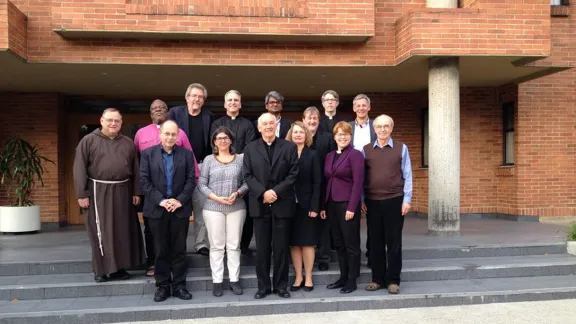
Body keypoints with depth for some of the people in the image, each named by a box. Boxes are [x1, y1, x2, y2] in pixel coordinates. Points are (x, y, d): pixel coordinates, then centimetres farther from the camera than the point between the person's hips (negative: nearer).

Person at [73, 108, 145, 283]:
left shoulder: (128, 143, 9)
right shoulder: (89, 141, -2)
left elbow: (135, 169, 10)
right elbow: (80, 169, -5)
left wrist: (136, 192, 5)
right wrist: (82, 194, -10)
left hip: (122, 191, 3)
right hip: (98, 191, -3)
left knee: (122, 231, 8)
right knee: (100, 231, 4)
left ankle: (119, 267, 19)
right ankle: (101, 269, 13)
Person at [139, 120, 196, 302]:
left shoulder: (186, 154, 5)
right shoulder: (148, 153, 3)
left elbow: (191, 180, 0)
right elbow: (144, 181, -4)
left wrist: (180, 200, -11)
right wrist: (160, 200, -13)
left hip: (180, 208, 1)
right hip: (157, 209, 0)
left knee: (179, 249, 6)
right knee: (161, 250, 7)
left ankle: (179, 285, 16)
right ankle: (162, 286, 17)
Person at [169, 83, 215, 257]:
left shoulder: (209, 116, 8)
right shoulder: (175, 112, 1)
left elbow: (211, 143, 9)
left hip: (201, 166, 2)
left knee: (201, 206, 2)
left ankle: (201, 243, 10)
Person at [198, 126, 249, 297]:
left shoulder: (240, 158, 4)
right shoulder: (209, 160, 3)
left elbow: (247, 182, 4)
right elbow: (202, 184, 1)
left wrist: (238, 193, -15)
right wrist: (216, 197, -12)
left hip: (237, 208, 1)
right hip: (213, 208, 0)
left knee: (234, 245, 6)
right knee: (216, 245, 5)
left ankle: (234, 280, 16)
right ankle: (217, 281, 14)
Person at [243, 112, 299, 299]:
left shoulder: (289, 147, 4)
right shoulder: (250, 148, 7)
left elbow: (293, 174, -2)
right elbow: (248, 175, 1)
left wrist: (276, 191, -13)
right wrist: (263, 193, -13)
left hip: (282, 204, -1)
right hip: (260, 204, 1)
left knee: (281, 247, 5)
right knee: (262, 248, 6)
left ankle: (281, 286, 16)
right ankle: (263, 286, 16)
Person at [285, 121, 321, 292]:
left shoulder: (312, 155, 1)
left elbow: (317, 183, -4)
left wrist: (314, 206, -12)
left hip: (306, 204, -2)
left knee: (307, 242, 4)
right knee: (294, 243, 7)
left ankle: (308, 278, 15)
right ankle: (298, 277, 18)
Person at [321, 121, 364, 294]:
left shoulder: (355, 154, -7)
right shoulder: (329, 156, 14)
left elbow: (358, 182, -12)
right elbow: (326, 181, 14)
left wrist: (352, 207, -17)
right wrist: (323, 206, 9)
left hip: (347, 204, -7)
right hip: (332, 204, 7)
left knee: (351, 243, 3)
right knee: (338, 243, 12)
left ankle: (352, 280, 13)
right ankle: (343, 276, 23)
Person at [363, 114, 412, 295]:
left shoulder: (401, 148, 2)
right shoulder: (366, 150, 7)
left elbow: (407, 175, 1)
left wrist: (407, 199, -4)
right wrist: (361, 199, 4)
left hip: (394, 201, -2)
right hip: (372, 202, 2)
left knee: (393, 242, 4)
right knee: (375, 242, 8)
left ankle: (393, 280, 15)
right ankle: (377, 279, 20)